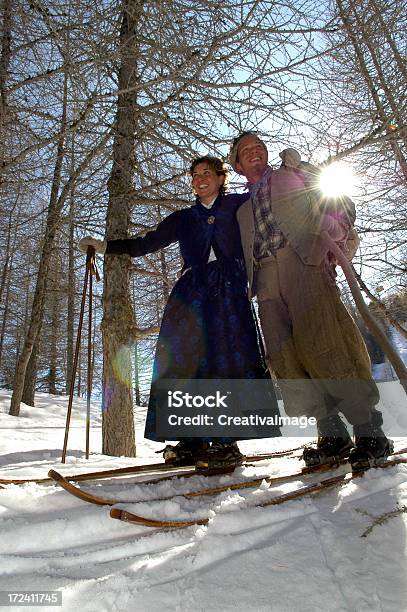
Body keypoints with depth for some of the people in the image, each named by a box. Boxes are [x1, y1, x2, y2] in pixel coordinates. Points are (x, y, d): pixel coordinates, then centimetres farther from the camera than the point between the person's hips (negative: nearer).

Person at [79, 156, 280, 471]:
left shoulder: (240, 205, 15)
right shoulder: (182, 218, 22)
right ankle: (193, 440, -3)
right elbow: (146, 243, 22)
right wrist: (104, 246, 18)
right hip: (191, 293, 3)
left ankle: (226, 442, -6)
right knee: (183, 360, -9)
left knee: (231, 360, -12)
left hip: (230, 293, -2)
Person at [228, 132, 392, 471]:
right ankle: (333, 434, -2)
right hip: (266, 276, 4)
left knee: (321, 342, -19)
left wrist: (334, 236, -5)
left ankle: (370, 431, -10)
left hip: (303, 261, -4)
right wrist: (249, 285, 8)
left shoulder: (294, 173, 21)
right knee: (285, 355, -9)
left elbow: (341, 203, 13)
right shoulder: (244, 209, 31)